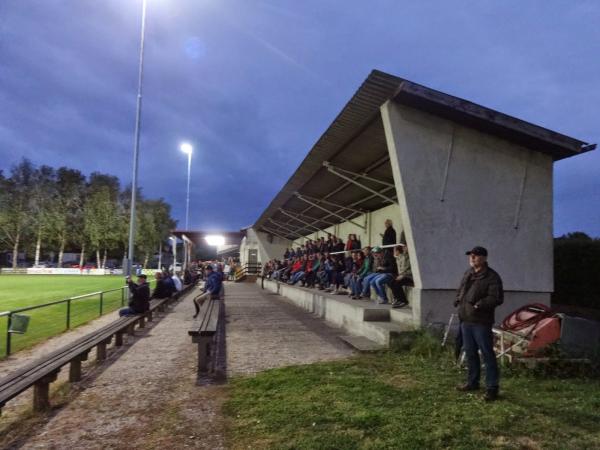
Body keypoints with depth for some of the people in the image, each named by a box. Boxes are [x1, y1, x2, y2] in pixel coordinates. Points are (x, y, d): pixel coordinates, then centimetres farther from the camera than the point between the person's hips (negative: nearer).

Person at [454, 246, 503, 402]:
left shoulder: (492, 277, -11)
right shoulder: (468, 274, 14)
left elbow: (497, 298, -18)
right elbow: (460, 291, 26)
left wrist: (481, 304, -26)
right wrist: (458, 301, 8)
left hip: (481, 322, -8)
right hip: (466, 320, 8)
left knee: (487, 354, -3)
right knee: (470, 352, 17)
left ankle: (492, 387, 6)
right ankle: (472, 382, 30)